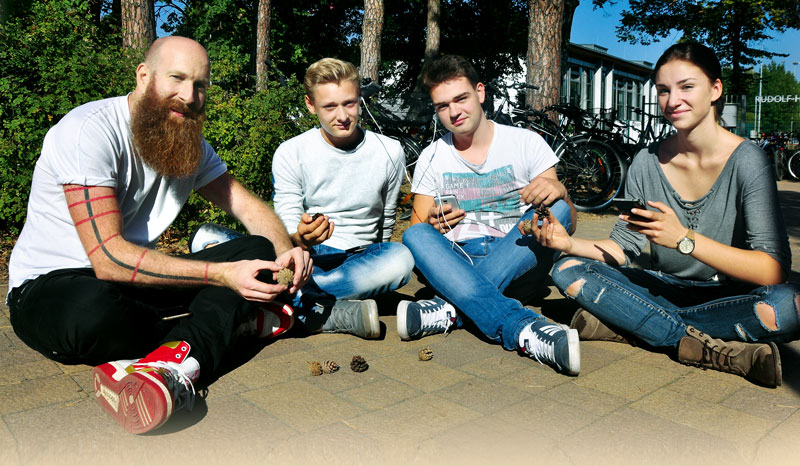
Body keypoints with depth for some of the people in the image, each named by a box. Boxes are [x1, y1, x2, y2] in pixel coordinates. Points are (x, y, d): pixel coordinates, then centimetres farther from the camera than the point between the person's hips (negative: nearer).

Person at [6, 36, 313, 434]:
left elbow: (249, 207, 3)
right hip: (50, 285, -6)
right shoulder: (89, 130, -20)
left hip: (139, 279, 7)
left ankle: (175, 363, -31)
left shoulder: (189, 142, 4)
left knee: (258, 251, -11)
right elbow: (108, 257, -28)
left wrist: (286, 251, -20)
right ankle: (234, 320, -17)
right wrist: (221, 274, -33)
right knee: (91, 313, -42)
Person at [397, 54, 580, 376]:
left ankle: (451, 310, -33)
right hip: (454, 263, 1)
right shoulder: (432, 158, 8)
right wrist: (433, 222, -17)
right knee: (414, 236, -28)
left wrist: (559, 192, -24)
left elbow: (568, 223, -1)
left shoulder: (526, 143, 3)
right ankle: (523, 330, -46)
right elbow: (417, 228, 7)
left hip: (516, 268, 0)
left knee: (556, 208, -25)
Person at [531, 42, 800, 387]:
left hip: (726, 297, -3)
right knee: (569, 271, -16)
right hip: (662, 289, 3)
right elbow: (622, 247, -2)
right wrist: (570, 243, -21)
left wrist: (684, 239, -34)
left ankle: (625, 323, -23)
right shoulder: (648, 163, -3)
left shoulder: (746, 161, -14)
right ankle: (703, 347, -21)